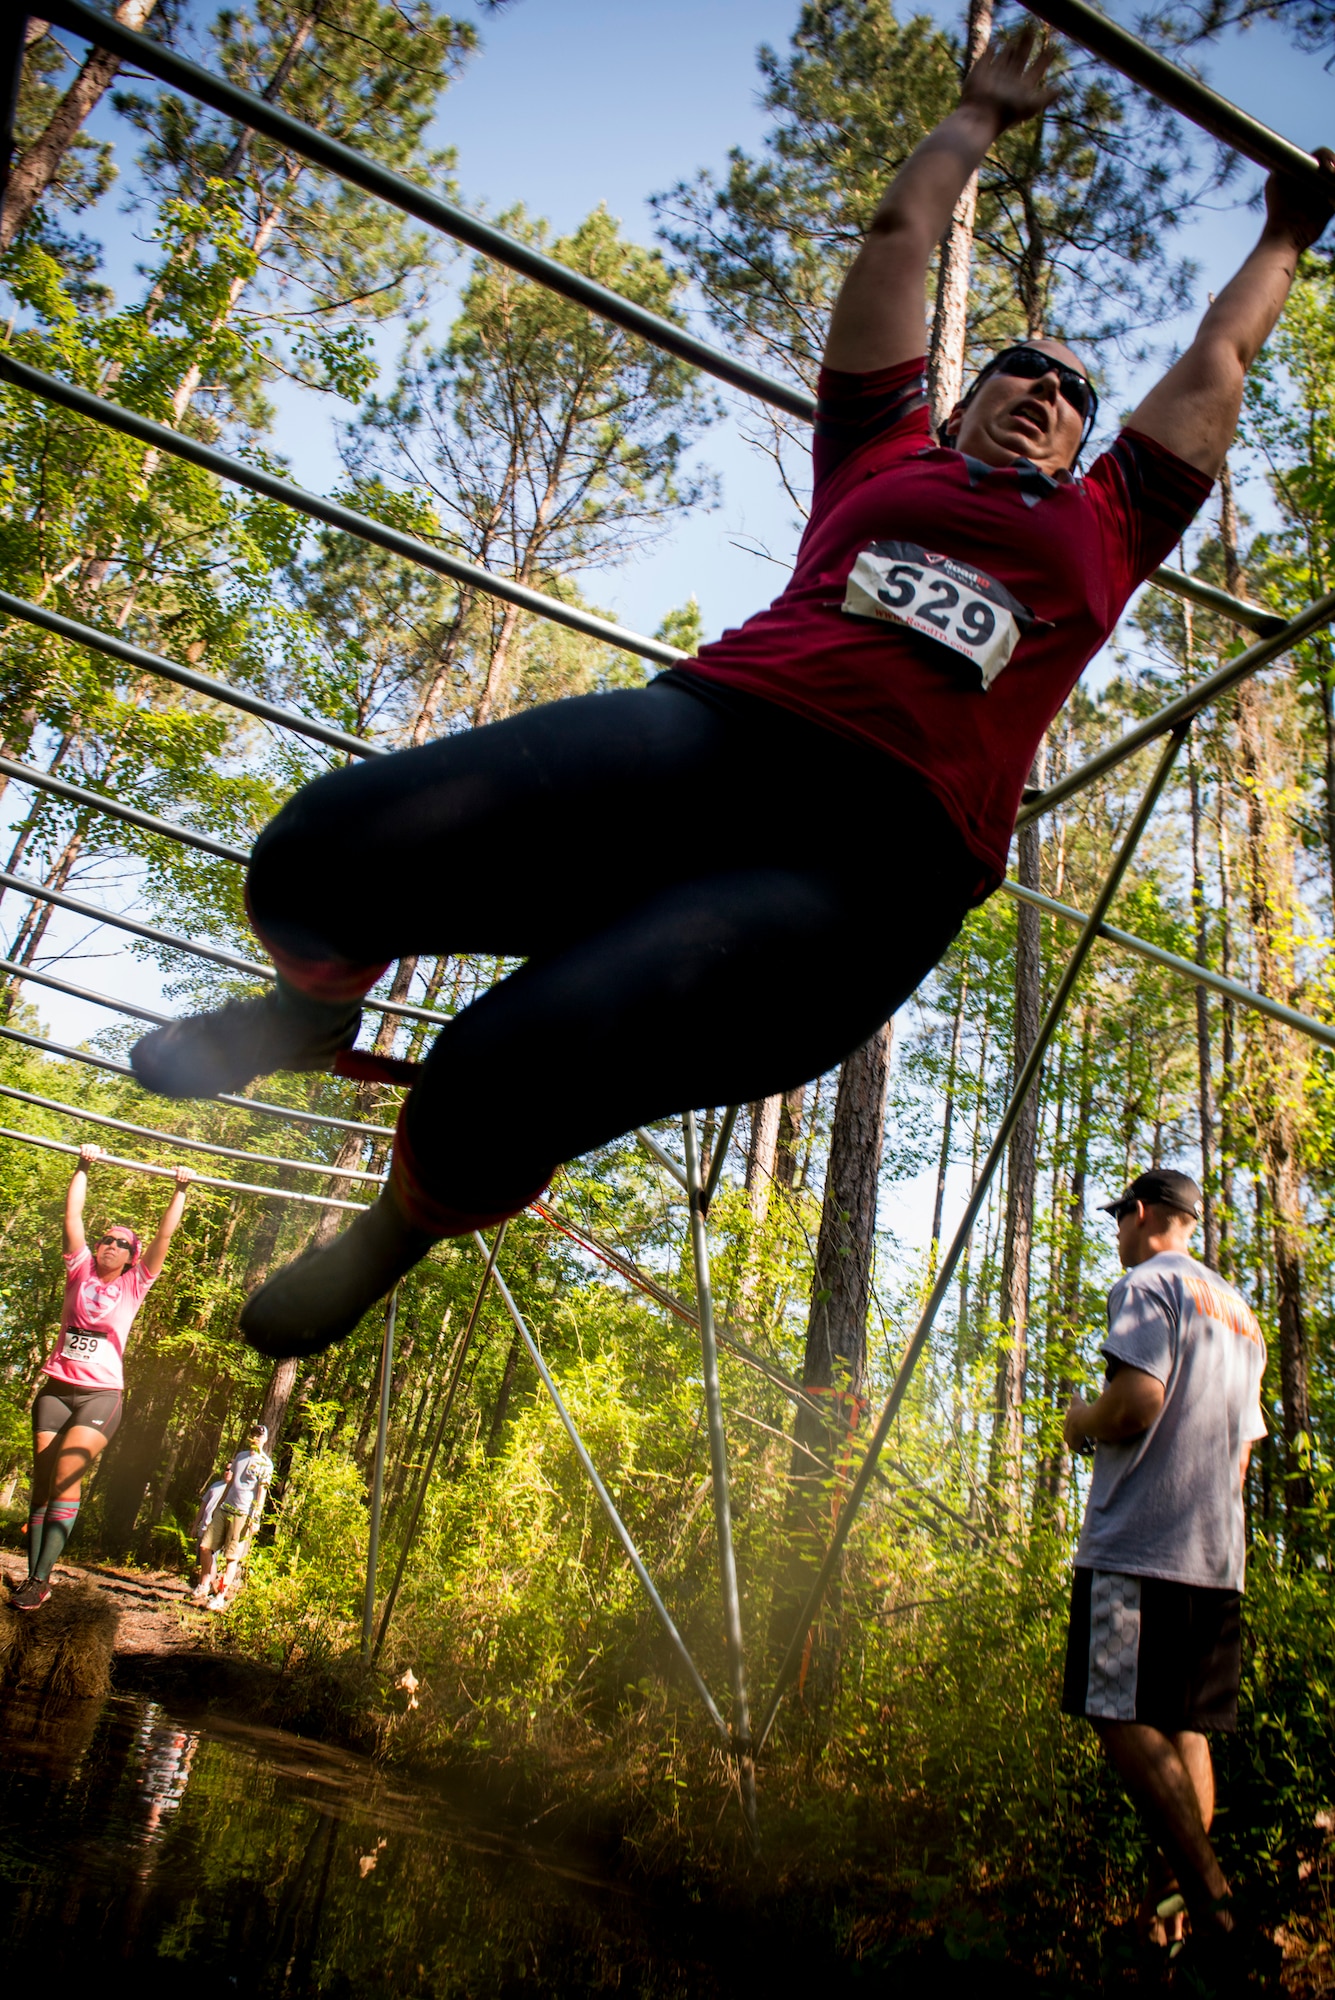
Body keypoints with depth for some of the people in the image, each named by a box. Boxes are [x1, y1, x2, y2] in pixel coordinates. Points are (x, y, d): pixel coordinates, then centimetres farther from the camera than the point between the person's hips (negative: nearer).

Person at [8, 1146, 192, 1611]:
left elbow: (166, 1233, 7)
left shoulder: (135, 1284, 7)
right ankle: (34, 1577, -1)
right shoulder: (80, 1270, 11)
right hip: (56, 1388, 3)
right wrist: (83, 1167, 12)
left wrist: (180, 1190, 9)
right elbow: (72, 1213, 11)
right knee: (42, 1481, -3)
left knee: (65, 1476, -19)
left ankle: (41, 1579, -20)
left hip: (101, 1394, -3)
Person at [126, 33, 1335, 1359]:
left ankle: (401, 1228, 7)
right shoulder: (881, 455, 28)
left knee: (496, 1086, -27)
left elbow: (1213, 364, 43)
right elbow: (900, 232, 39)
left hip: (878, 854, -1)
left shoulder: (1100, 531, 30)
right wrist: (981, 117, 53)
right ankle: (318, 1007, 12)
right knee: (315, 859, -24)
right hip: (709, 729, 1)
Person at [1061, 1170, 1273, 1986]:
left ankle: (1217, 1910, -15)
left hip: (1140, 1543, -9)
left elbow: (1139, 1400, -18)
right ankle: (1170, 1910, 14)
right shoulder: (1241, 1312, 21)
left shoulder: (1147, 1285, -5)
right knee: (1184, 1729, 11)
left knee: (1124, 1719, -9)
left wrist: (1082, 1421, -1)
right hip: (1219, 1552, 9)